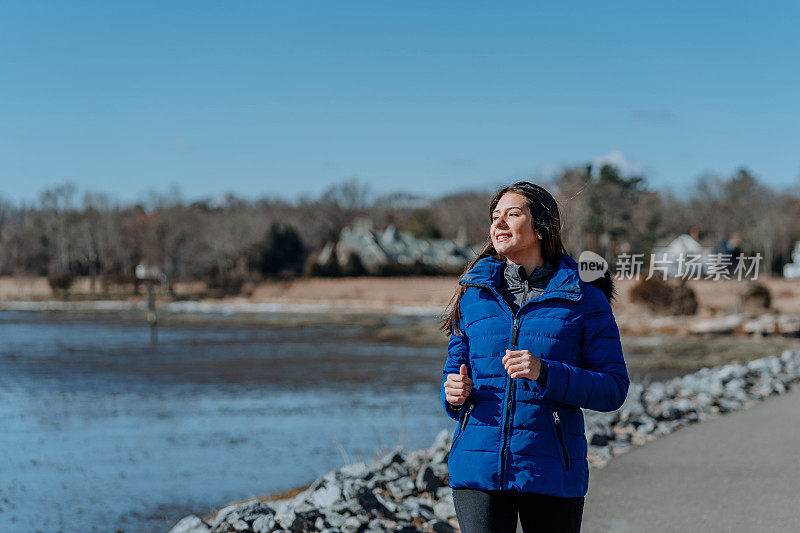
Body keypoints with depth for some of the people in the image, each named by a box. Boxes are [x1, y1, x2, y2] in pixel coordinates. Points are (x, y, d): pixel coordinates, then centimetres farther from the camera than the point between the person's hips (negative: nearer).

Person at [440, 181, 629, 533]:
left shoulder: (585, 300, 1)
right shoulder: (474, 293, 11)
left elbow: (614, 389, -3)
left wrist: (545, 373, -18)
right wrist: (454, 392, -5)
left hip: (552, 473, -1)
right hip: (479, 468, 1)